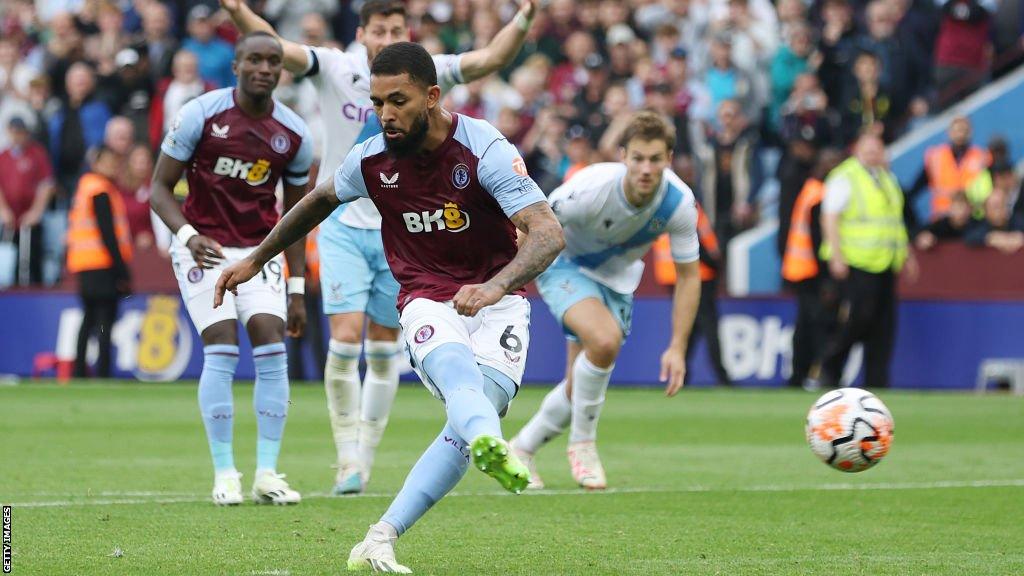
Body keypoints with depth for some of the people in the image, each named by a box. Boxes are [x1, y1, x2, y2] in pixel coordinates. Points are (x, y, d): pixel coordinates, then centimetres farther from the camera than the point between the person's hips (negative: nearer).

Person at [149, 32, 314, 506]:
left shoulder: (293, 134, -1)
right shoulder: (200, 115, -12)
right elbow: (159, 188, -7)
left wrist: (297, 290, 7)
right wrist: (188, 235, -25)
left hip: (260, 249, 3)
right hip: (204, 246, -3)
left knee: (272, 347, -11)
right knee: (221, 350, -14)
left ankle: (268, 473, -5)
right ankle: (224, 474, -7)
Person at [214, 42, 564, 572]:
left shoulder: (485, 150, -17)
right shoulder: (371, 159, -4)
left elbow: (548, 234, -27)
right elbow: (321, 200, 20)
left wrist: (495, 287, -45)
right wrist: (256, 259, 30)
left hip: (496, 300, 0)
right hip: (427, 303, 0)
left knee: (479, 410, -22)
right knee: (458, 373, -34)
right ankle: (491, 447, -69)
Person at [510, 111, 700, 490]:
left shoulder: (680, 203, -24)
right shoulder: (591, 188, -35)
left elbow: (688, 275, -12)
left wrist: (677, 347, -15)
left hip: (615, 279, 5)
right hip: (564, 264, -5)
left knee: (579, 391, 4)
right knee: (604, 339, -32)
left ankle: (521, 450, 31)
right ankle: (582, 444, -12)